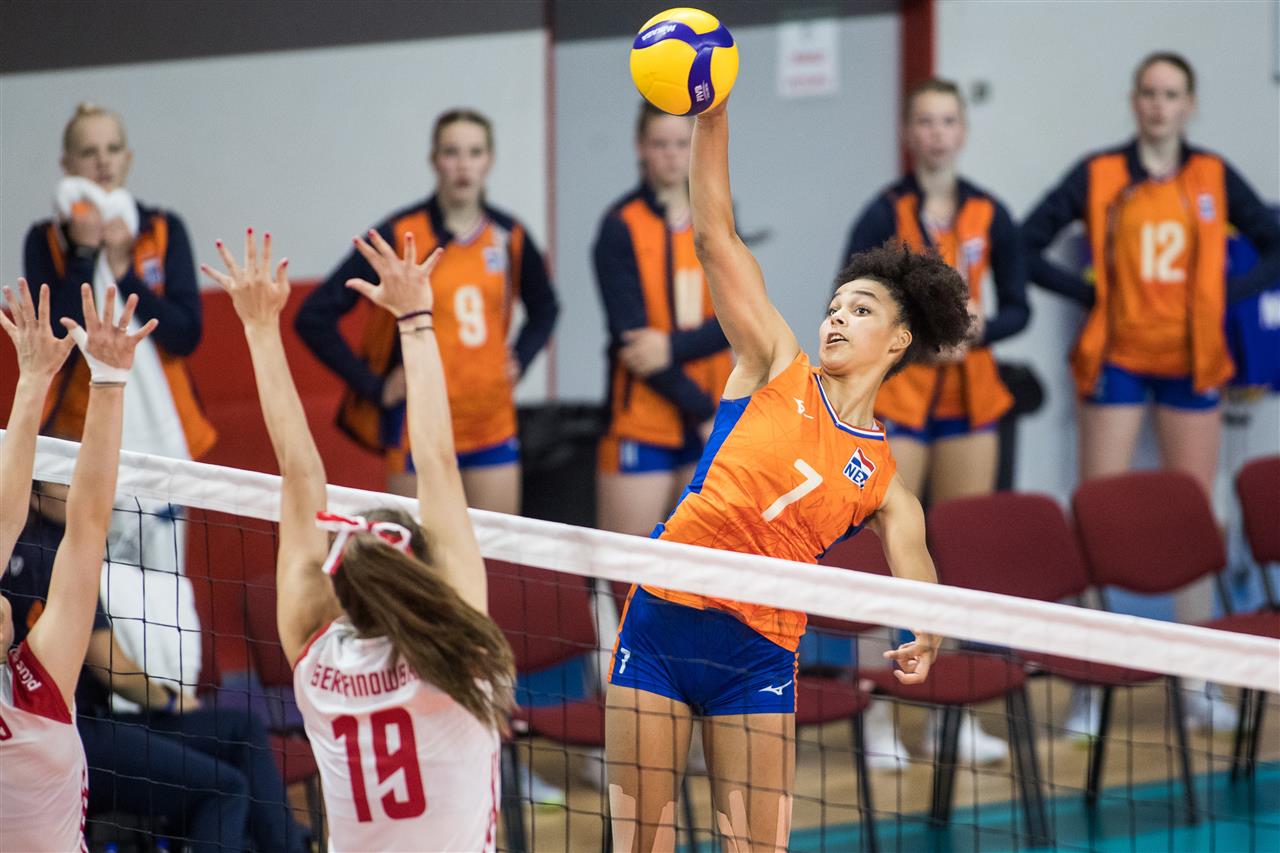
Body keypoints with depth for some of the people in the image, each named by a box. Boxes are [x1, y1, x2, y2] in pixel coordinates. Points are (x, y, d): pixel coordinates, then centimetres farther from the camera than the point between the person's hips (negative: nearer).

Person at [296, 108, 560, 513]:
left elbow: (544, 308, 25)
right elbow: (313, 317, -10)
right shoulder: (400, 236, -9)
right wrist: (374, 387, -11)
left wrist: (520, 360, 8)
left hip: (493, 429, 4)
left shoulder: (509, 237, 4)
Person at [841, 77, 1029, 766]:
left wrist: (977, 328, -11)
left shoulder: (989, 216, 5)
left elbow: (1017, 309, 9)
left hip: (969, 397, 4)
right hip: (897, 399, -4)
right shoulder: (885, 215, -5)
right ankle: (875, 714, -2)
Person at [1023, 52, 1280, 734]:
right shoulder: (1098, 177, -1)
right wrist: (1087, 293, -8)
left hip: (1191, 363, 2)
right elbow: (1026, 248, -2)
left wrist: (1225, 295, -3)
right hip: (1118, 362, -2)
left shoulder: (1213, 179, 5)